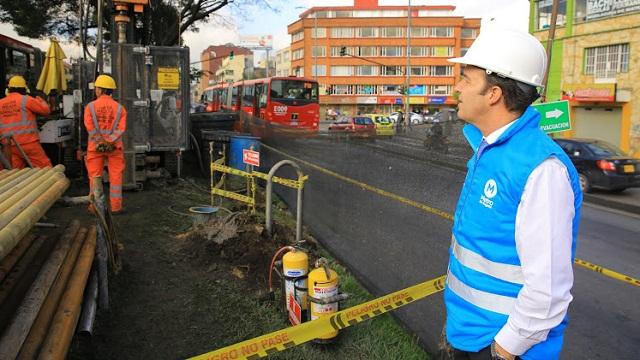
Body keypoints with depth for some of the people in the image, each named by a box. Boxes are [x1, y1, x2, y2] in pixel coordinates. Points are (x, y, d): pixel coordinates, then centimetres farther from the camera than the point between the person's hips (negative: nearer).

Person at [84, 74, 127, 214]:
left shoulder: (90, 106, -2)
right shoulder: (119, 108, 2)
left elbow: (90, 127, -11)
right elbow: (121, 128, -9)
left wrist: (100, 142, -9)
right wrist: (110, 141, -13)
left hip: (95, 146, -1)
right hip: (114, 147, 1)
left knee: (95, 177, 8)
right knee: (115, 176, 6)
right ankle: (116, 206, 8)